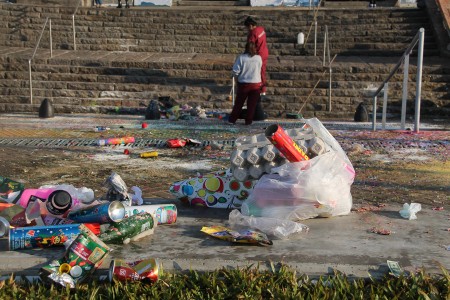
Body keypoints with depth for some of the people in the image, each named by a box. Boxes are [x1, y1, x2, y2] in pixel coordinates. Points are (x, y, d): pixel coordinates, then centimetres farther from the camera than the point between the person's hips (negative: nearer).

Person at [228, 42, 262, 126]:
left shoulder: (241, 57, -11)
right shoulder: (259, 58, -5)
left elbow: (235, 71, -12)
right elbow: (259, 70, 5)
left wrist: (236, 75, 8)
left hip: (243, 84, 0)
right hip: (256, 84, 0)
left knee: (239, 103, 11)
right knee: (252, 104, 9)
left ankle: (232, 119, 16)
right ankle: (248, 121, 12)